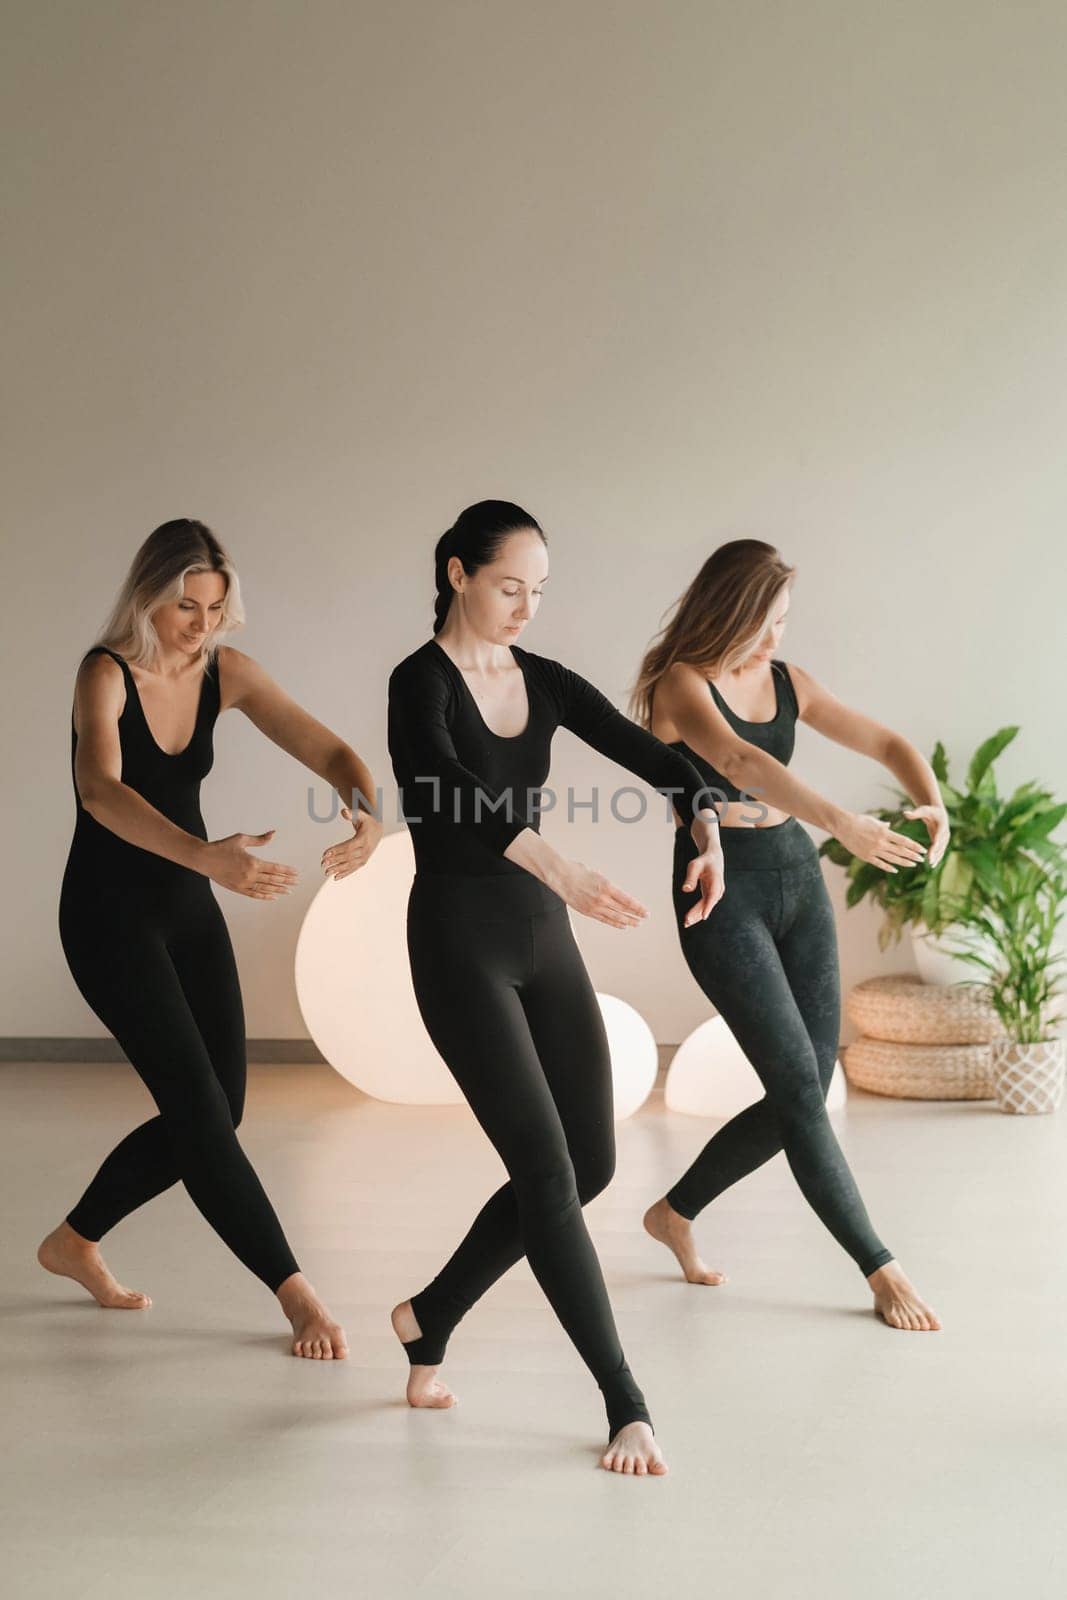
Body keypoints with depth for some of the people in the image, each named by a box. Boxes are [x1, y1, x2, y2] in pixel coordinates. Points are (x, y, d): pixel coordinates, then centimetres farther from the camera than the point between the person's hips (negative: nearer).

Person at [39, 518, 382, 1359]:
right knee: (200, 1107, -11)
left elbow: (328, 751, -11)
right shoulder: (106, 674, -20)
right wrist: (206, 855, -54)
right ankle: (294, 1290, -3)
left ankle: (76, 1240, 27)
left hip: (189, 910, 7)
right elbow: (100, 791, -39)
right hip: (110, 915, -7)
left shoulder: (226, 672, -3)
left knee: (214, 1112, 8)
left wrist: (370, 815, -34)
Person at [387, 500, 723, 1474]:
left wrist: (706, 828, -20)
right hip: (459, 941, -7)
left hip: (542, 936, 7)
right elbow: (450, 793, -30)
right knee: (547, 1170, -10)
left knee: (590, 1164, 8)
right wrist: (558, 868, -45)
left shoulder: (546, 682, 9)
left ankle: (430, 1318, 26)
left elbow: (650, 754, 0)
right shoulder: (422, 683, -12)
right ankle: (626, 1406, -4)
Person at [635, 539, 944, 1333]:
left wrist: (931, 802, -14)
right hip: (721, 889, -6)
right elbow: (741, 763, -29)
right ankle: (881, 1268, 2)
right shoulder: (681, 683, -10)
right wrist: (841, 820, -42)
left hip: (797, 878, 7)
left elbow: (889, 742, 9)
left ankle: (676, 1212, 26)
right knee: (798, 1085, -8)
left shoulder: (787, 681, 8)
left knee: (805, 1092, 5)